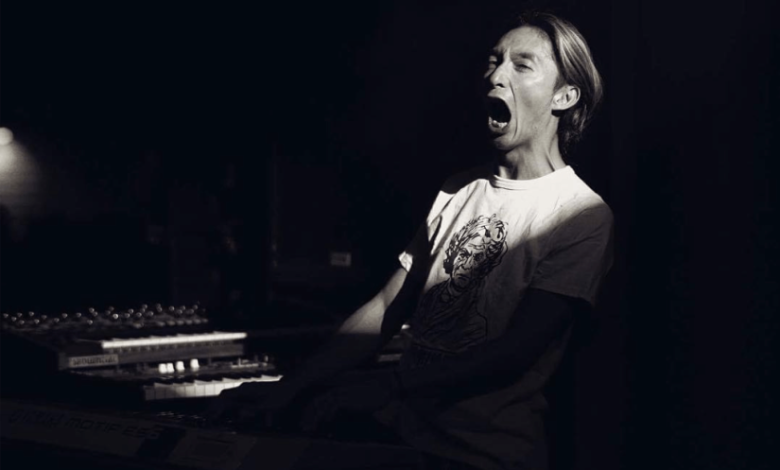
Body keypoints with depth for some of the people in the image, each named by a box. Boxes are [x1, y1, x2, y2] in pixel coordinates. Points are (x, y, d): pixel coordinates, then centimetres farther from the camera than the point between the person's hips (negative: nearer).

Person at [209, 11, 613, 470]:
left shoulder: (583, 216, -7)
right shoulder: (458, 190, 14)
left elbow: (517, 351, -15)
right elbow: (388, 309, 12)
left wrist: (389, 385, -19)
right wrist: (289, 387, 4)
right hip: (404, 431, 5)